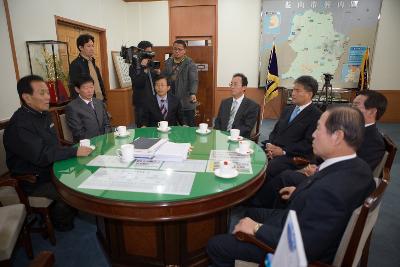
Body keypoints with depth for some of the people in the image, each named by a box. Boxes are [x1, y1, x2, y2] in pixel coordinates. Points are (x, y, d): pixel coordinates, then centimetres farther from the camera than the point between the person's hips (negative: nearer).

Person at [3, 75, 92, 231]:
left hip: (51, 167, 8)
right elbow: (41, 156, -30)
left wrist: (71, 151, -6)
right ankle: (60, 221, 9)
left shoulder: (43, 114, 5)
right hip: (33, 181, -8)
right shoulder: (18, 125, -24)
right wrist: (75, 152, -27)